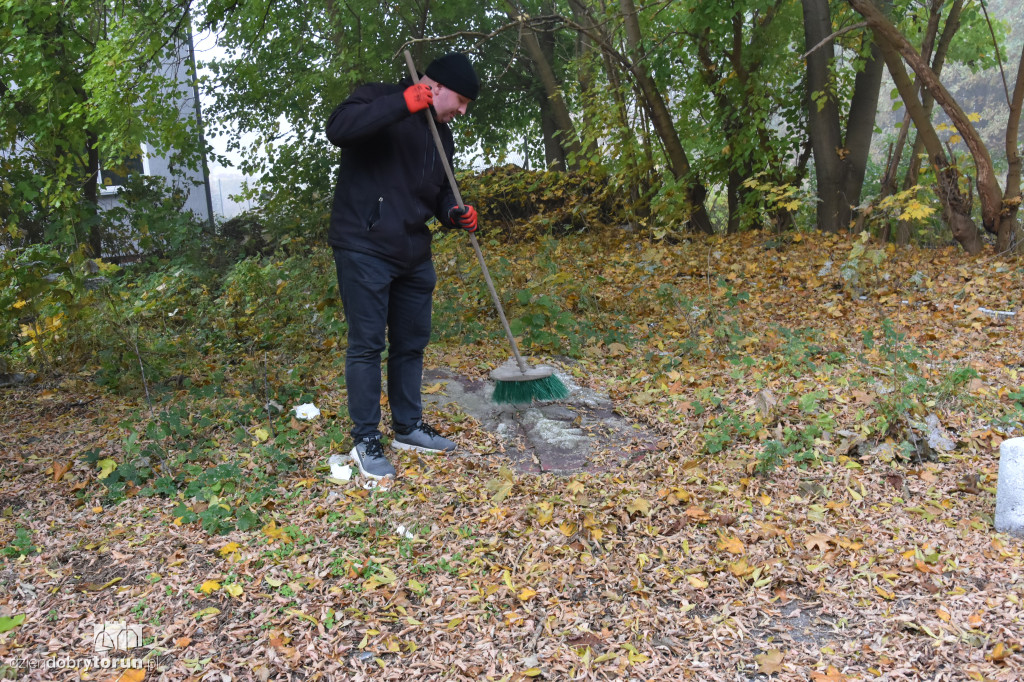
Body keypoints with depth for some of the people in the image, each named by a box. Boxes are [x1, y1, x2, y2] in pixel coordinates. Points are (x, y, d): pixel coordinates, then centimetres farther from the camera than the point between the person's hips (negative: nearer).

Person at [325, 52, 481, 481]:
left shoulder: (440, 134, 16)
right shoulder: (379, 100, -7)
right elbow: (338, 129, -27)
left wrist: (454, 213, 2)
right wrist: (402, 104, -29)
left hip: (414, 255, 8)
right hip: (364, 249, -8)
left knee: (412, 343, 14)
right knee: (367, 345, -4)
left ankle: (408, 427, 29)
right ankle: (365, 441, 7)